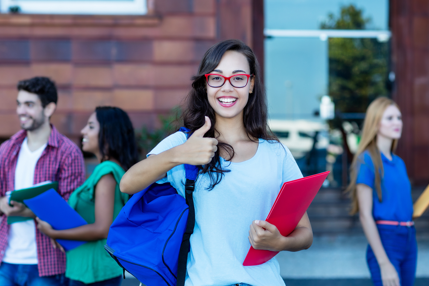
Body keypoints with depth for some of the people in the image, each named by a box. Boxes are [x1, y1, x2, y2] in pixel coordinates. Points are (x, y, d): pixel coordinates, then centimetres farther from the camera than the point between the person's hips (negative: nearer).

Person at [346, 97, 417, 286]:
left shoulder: (399, 162, 12)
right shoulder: (367, 160, -9)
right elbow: (365, 215, -14)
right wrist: (384, 263, -17)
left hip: (409, 239, 7)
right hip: (385, 241, -7)